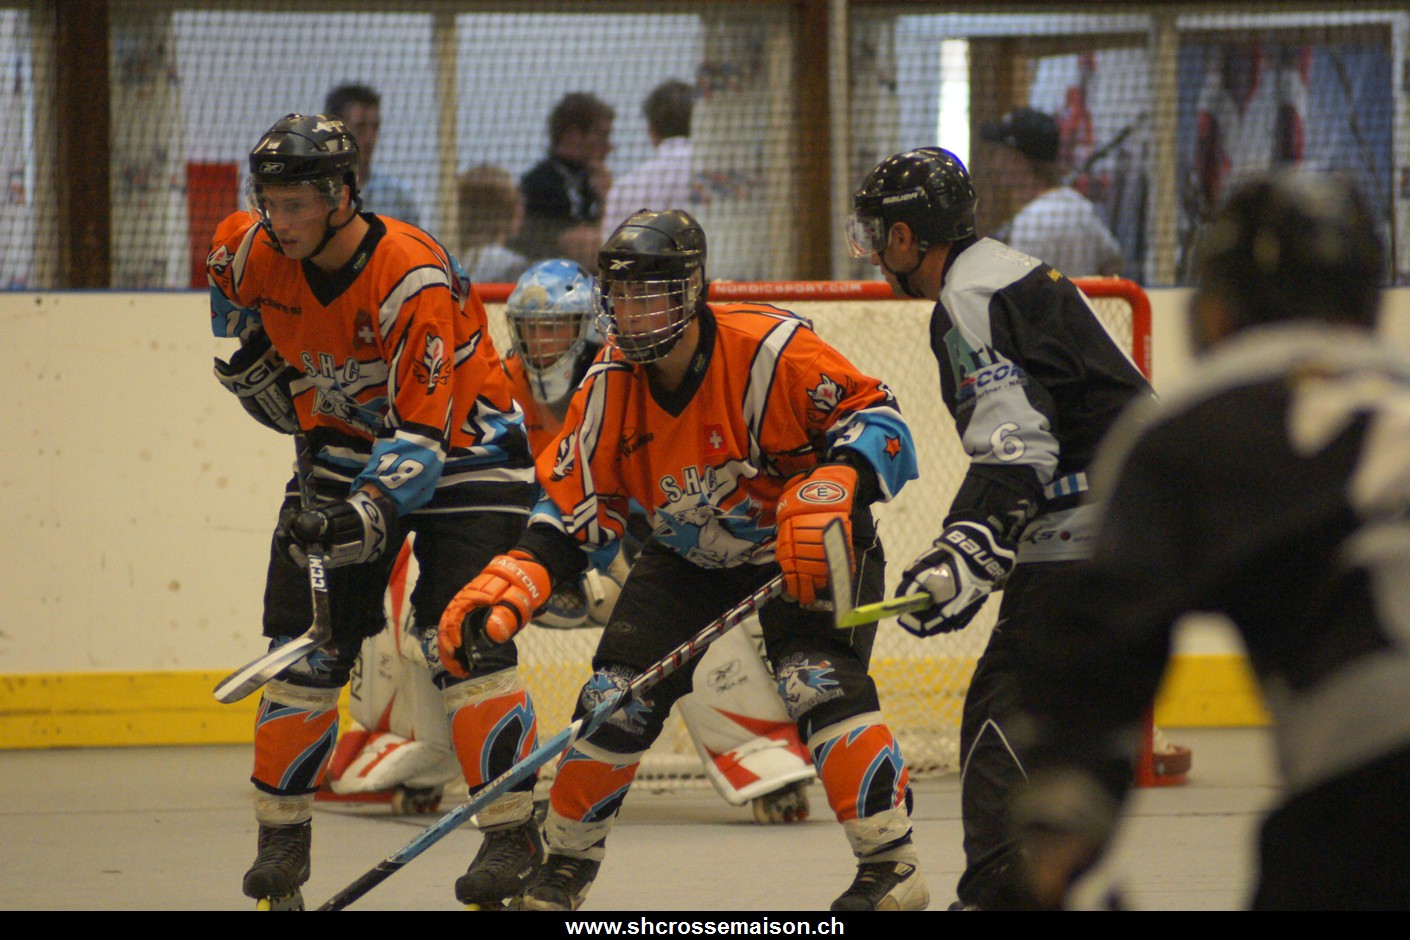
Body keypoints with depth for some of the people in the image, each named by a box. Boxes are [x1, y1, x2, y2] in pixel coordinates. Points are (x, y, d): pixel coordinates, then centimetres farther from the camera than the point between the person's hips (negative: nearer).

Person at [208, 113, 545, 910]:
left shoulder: (415, 278, -31)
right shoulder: (251, 253, -12)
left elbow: (423, 431, -33)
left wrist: (368, 515, -43)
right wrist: (262, 374, 3)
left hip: (461, 447, -5)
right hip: (344, 448, 5)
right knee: (306, 644, -1)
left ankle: (514, 832, -12)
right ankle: (283, 832, 10)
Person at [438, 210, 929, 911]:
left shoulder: (767, 349, -29)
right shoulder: (611, 385, -13)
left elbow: (877, 419, -25)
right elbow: (573, 509, -7)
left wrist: (831, 489, -43)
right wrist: (507, 588, -21)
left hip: (804, 548, -5)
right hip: (686, 556, 5)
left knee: (818, 680, -27)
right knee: (617, 697, -3)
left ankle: (891, 867, -20)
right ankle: (564, 869, 18)